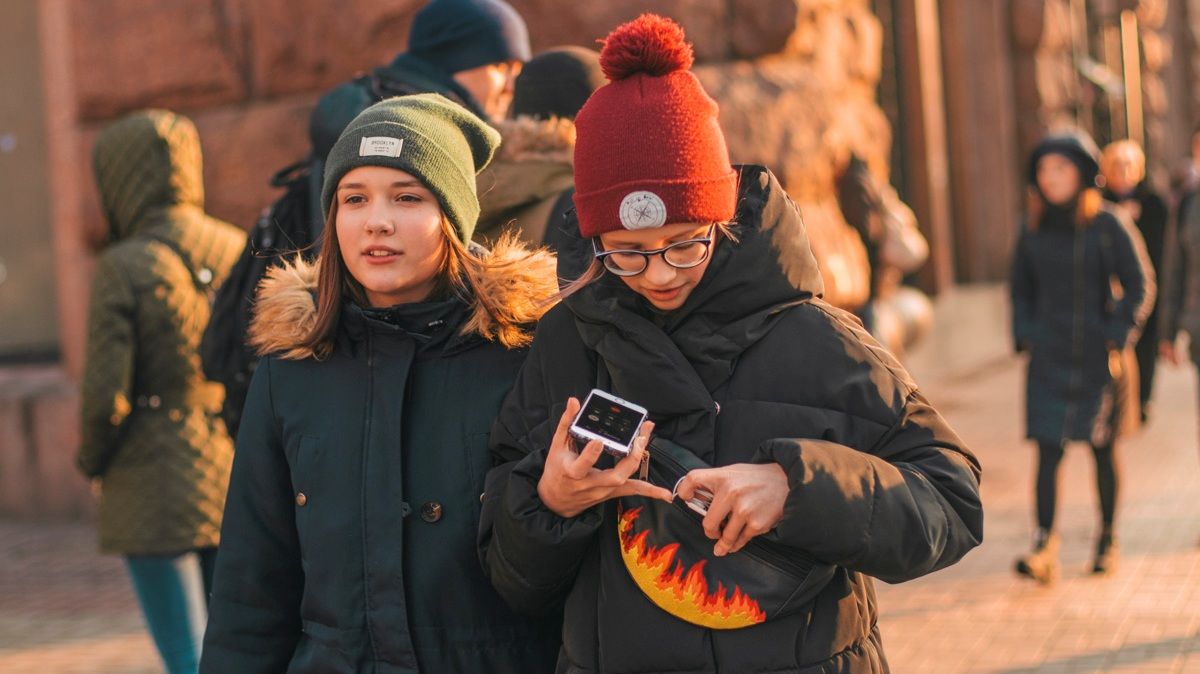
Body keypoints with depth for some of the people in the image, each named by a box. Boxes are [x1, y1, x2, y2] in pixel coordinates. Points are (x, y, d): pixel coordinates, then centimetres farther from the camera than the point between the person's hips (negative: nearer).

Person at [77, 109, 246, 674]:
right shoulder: (241, 252, 0)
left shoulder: (124, 267, -13)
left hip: (157, 483, -4)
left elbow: (107, 394, -14)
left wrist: (91, 460, 5)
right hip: (238, 475, 5)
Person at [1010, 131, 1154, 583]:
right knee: (1047, 449, -8)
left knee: (1102, 448, 9)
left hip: (1100, 357, -2)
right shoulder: (1033, 231, 5)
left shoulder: (1108, 226, -4)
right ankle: (1045, 547, -12)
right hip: (1049, 358, 2)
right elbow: (1021, 288, 16)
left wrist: (1117, 334, -9)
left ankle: (1108, 539, 25)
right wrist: (1025, 336, 3)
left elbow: (1140, 284, -1)